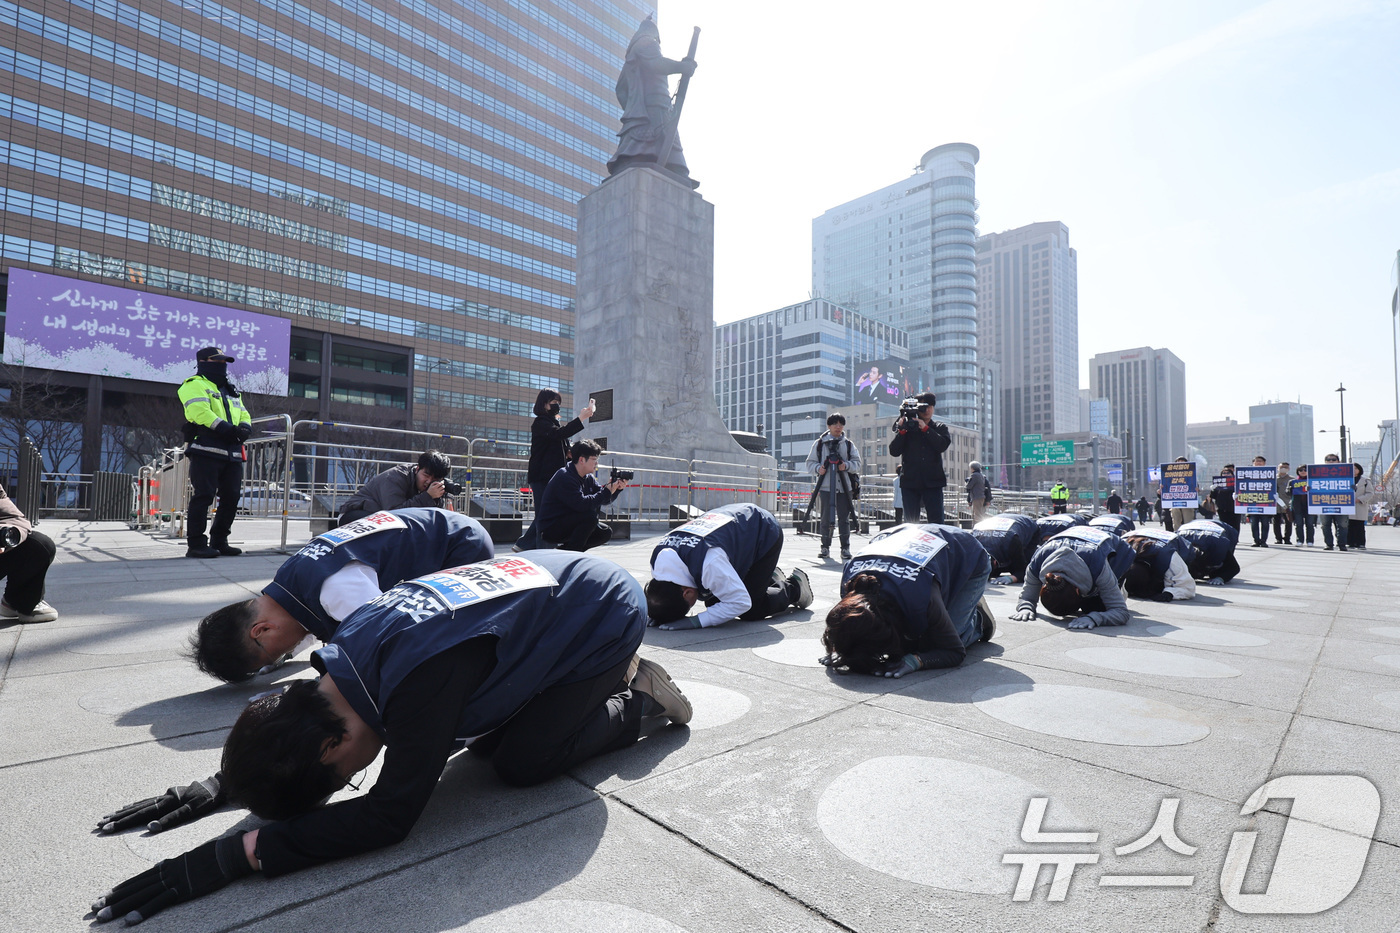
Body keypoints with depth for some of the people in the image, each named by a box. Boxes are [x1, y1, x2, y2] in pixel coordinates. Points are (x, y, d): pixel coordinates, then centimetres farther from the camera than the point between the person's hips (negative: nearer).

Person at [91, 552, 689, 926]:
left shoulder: (424, 677, -36)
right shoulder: (353, 642, -9)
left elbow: (389, 815, -29)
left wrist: (233, 855, -29)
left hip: (606, 614, -8)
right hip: (547, 582, 8)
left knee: (520, 762, -8)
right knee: (484, 737, 10)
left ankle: (639, 702, 11)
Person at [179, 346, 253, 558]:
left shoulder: (232, 391, 27)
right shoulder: (194, 385, 3)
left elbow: (244, 415, 21)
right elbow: (201, 411, -13)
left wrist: (244, 428, -3)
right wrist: (228, 429, -22)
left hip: (232, 453, 7)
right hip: (206, 451, -7)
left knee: (231, 497, 7)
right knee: (203, 496, -7)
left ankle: (219, 541, 17)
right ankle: (196, 544, -2)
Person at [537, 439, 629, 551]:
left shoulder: (588, 478, 7)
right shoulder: (564, 477, -22)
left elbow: (604, 499, 5)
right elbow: (581, 504, -33)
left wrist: (617, 489, -13)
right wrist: (607, 492, -28)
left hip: (569, 523, 9)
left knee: (605, 533, 2)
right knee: (590, 516, -28)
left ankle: (565, 549, 10)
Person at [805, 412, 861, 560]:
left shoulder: (849, 444, 13)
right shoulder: (819, 443, 9)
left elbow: (857, 463, 8)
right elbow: (810, 462, 10)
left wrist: (846, 465, -11)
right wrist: (817, 468, -10)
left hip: (844, 486, 1)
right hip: (825, 486, -1)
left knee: (844, 518, 0)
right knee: (826, 518, 0)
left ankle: (845, 548, 7)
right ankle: (825, 547, 10)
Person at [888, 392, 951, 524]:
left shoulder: (940, 428, 13)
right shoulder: (906, 427, 9)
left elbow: (943, 445, -8)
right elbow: (894, 451, -1)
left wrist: (925, 428, -10)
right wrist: (901, 431, -10)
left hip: (933, 481, 0)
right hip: (910, 481, 0)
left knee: (937, 520, -4)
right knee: (910, 522, 2)